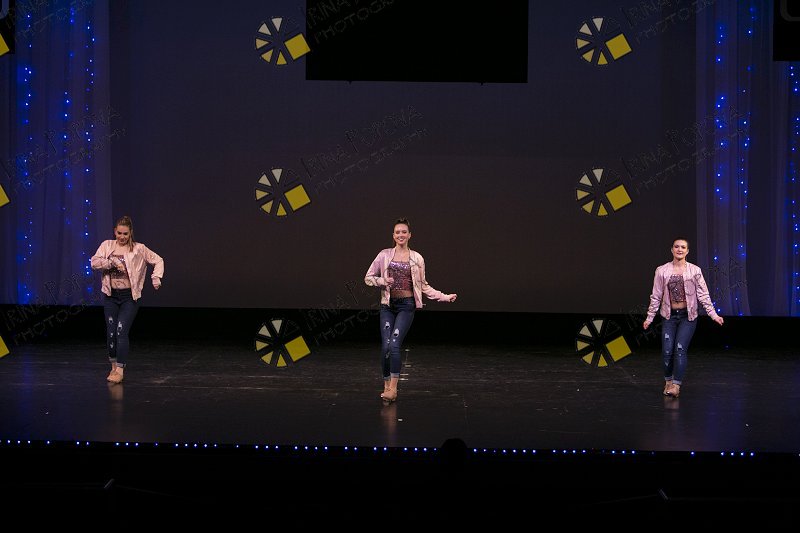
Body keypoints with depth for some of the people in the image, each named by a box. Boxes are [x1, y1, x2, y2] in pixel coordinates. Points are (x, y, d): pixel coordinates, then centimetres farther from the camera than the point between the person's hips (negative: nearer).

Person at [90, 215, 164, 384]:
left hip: (129, 296, -3)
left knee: (121, 331, -13)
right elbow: (94, 262, -9)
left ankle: (120, 370, -11)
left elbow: (158, 261, 6)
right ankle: (114, 366, 21)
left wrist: (156, 277, -9)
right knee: (111, 331, 6)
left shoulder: (139, 249, -1)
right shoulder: (107, 245, 3)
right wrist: (112, 262, -21)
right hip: (110, 296, 3)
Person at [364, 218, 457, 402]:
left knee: (394, 344, -16)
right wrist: (382, 281, -10)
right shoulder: (384, 255, 5)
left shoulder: (417, 258, 5)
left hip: (406, 305, -2)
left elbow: (423, 285, 11)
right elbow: (368, 277, 10)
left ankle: (393, 388, -11)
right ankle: (387, 385, 11)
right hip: (388, 305, 2)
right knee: (385, 346, -4)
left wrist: (444, 297, 3)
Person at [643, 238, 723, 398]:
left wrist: (713, 315, -4)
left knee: (680, 349, -13)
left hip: (688, 316, -1)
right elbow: (656, 296, 6)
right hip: (670, 316, 2)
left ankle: (676, 384, -6)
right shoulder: (662, 271, 1)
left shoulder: (694, 271, -2)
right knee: (667, 351, -4)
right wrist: (649, 318, 8)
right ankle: (668, 380, 19)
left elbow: (703, 295, 0)